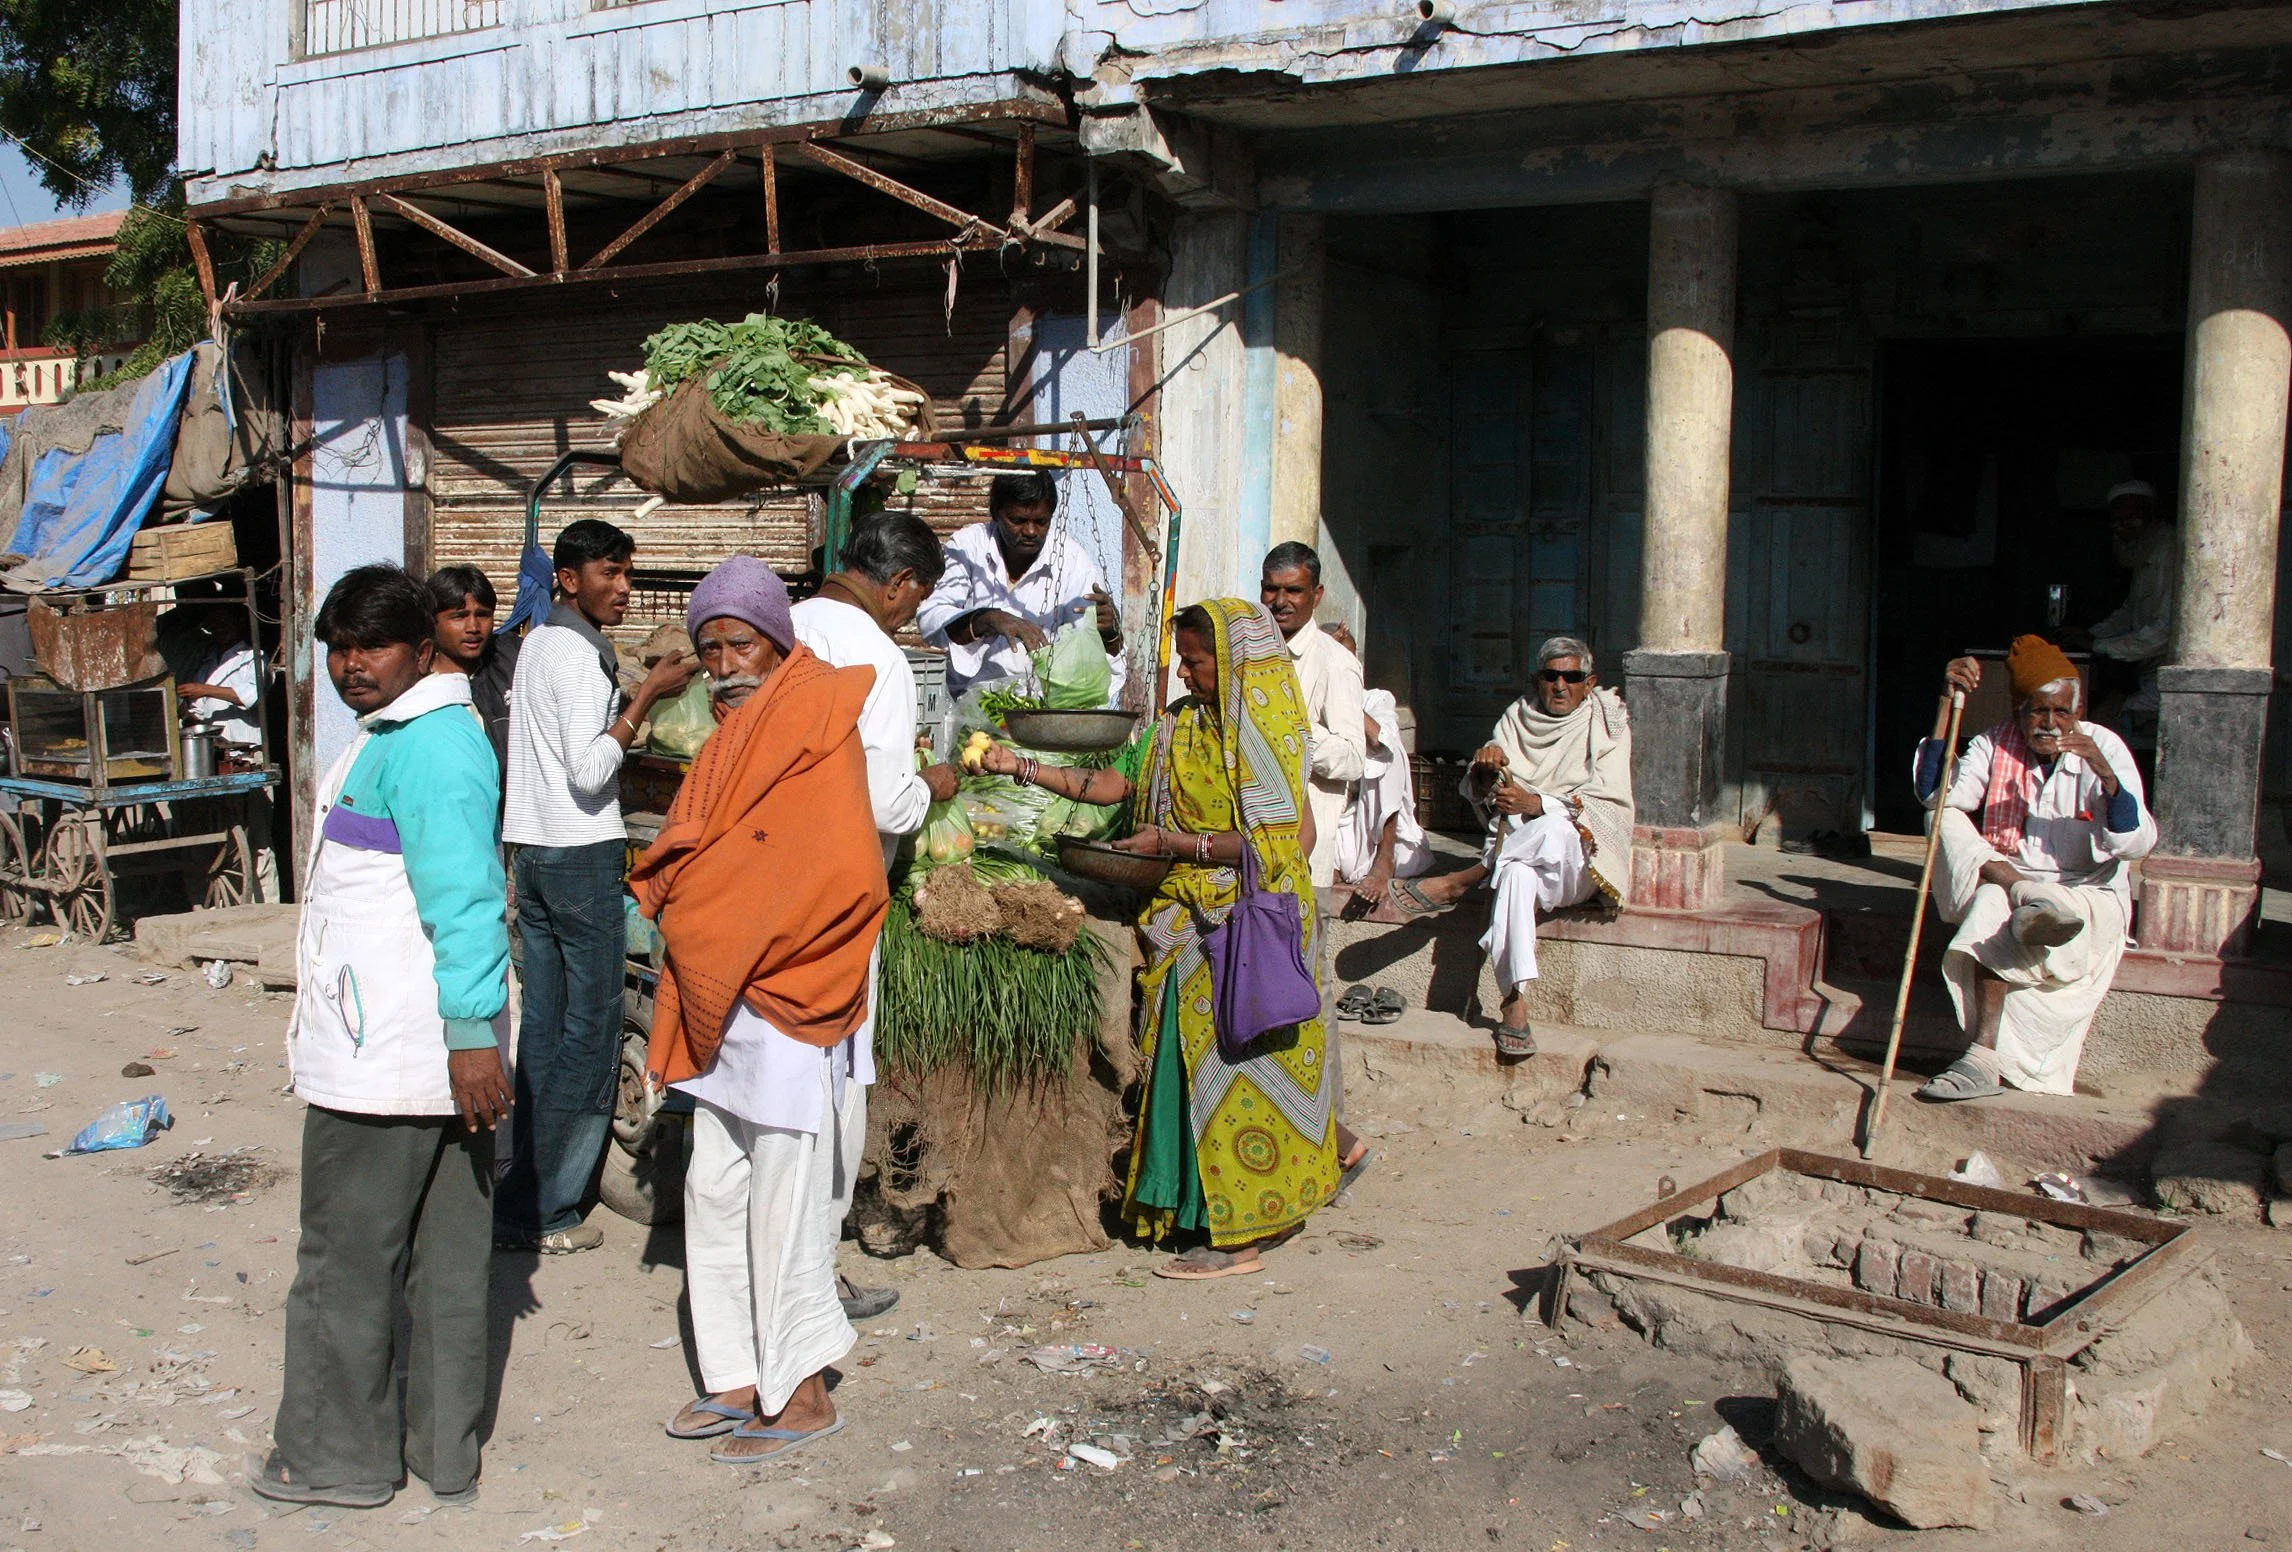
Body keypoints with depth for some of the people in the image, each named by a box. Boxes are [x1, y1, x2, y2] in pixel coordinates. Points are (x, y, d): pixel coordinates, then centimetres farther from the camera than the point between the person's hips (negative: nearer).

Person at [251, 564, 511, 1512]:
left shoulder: (422, 748, -16)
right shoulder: (395, 735, 17)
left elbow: (464, 898, -25)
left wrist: (472, 1034, -28)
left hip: (380, 1063, -10)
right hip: (438, 1055, 10)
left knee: (347, 1261, 4)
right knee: (446, 1257, 13)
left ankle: (339, 1455, 18)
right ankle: (445, 1451, 23)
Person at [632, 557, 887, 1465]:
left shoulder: (816, 735, -12)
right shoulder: (729, 741, 14)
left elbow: (847, 878, -21)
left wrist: (744, 950, -14)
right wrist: (670, 900, 4)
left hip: (789, 1013, -9)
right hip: (723, 1008, 9)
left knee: (785, 1206, 0)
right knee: (715, 1193, 13)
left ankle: (804, 1396, 13)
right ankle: (741, 1379, 25)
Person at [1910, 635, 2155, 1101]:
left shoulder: (2104, 748, -7)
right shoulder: (1995, 745, 0)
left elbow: (2135, 844, -19)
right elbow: (1933, 793, -19)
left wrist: (2105, 773, -35)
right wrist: (1947, 702, -21)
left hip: (2088, 893, -4)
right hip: (2008, 877, 4)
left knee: (1993, 908, -36)